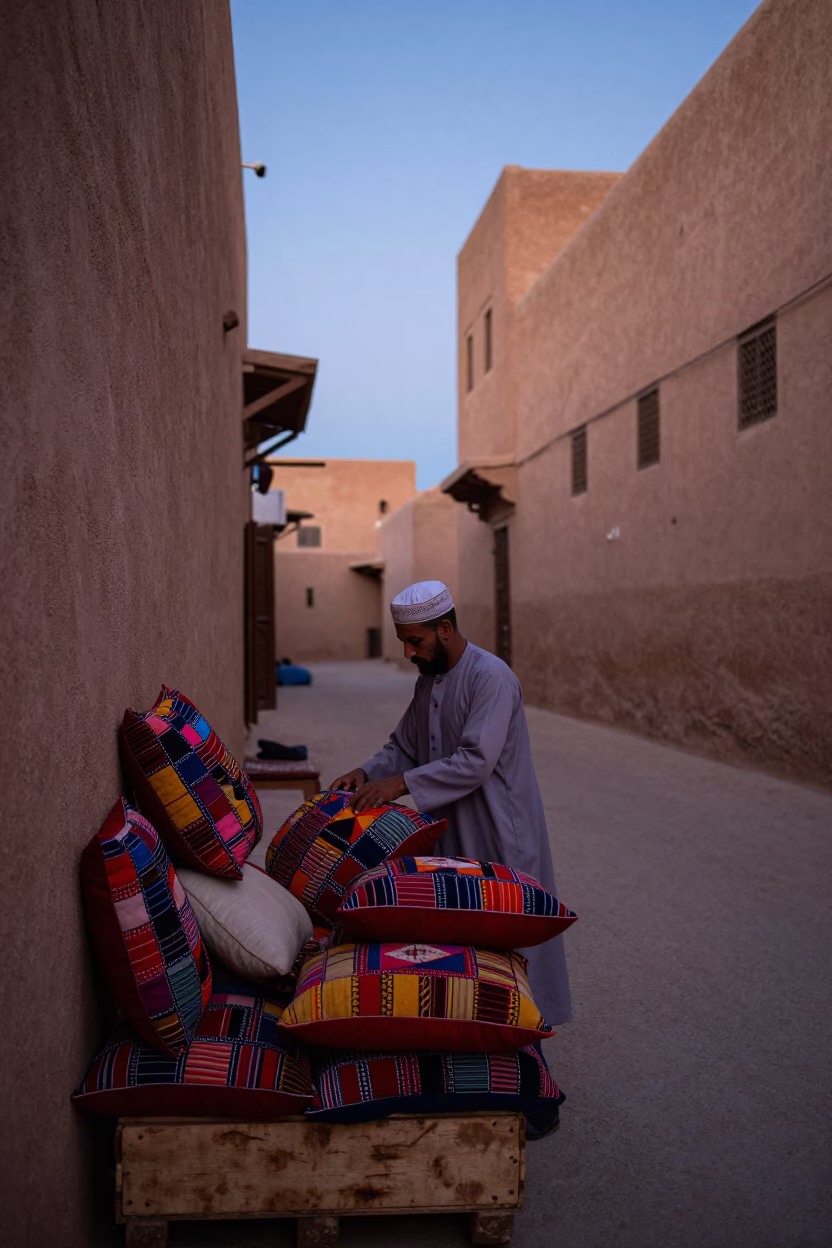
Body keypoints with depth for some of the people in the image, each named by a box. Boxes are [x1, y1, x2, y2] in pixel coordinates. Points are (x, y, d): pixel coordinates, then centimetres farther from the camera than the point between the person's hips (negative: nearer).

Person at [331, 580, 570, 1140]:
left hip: (500, 842, -8)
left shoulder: (492, 678, -19)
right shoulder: (429, 681, 9)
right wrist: (368, 772, -4)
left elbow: (475, 761, -27)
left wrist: (401, 784, -28)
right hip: (452, 841, 8)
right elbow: (404, 746, 15)